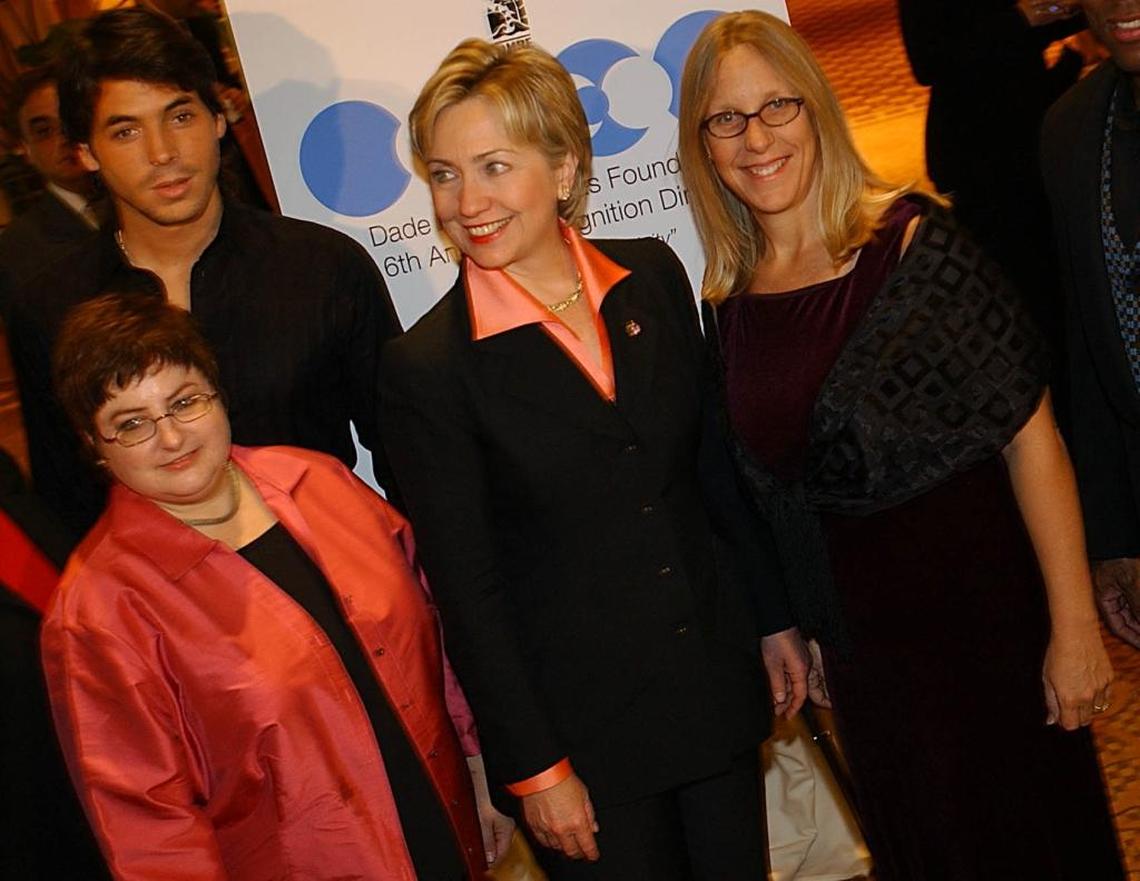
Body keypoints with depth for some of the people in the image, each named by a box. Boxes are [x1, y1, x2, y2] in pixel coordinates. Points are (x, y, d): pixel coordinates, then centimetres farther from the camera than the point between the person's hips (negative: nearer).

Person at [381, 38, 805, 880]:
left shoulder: (653, 275, -2)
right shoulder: (429, 366, -15)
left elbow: (713, 461, 8)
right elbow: (465, 587, -12)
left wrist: (773, 618, 12)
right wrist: (533, 769, -10)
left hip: (715, 680, 5)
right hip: (582, 727, -4)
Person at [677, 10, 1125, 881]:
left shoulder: (913, 243, -14)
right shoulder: (733, 298, 0)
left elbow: (1029, 436, -15)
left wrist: (1074, 628, -17)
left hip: (979, 611, -4)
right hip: (860, 641, 5)